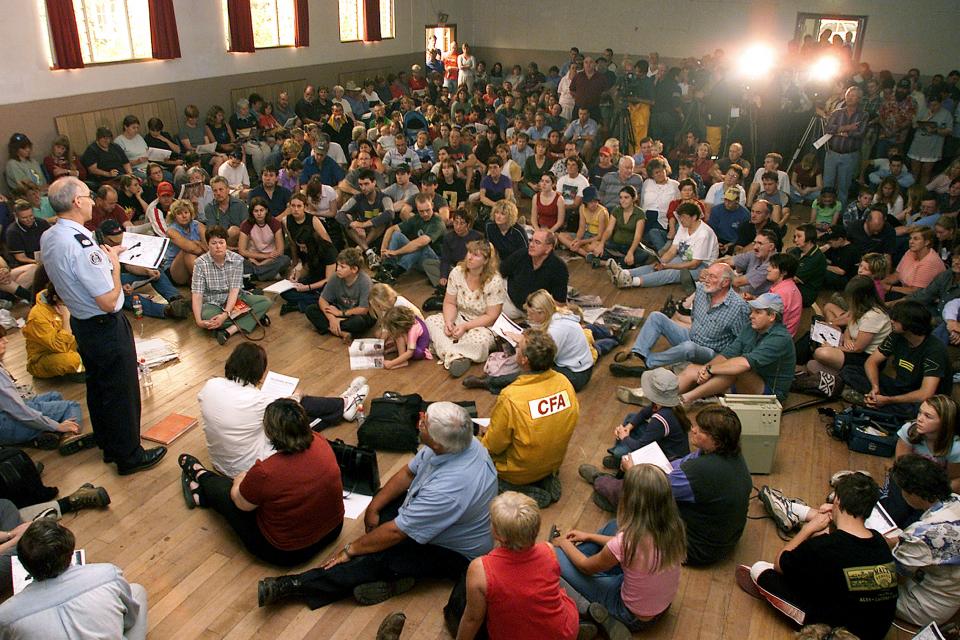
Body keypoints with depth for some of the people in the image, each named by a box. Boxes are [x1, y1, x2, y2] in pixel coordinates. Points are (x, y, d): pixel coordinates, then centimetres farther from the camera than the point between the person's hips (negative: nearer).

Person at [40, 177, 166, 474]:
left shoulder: (48, 238, -2)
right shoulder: (81, 245, -30)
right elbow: (109, 301, -27)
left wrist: (105, 256, 9)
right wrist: (114, 263, -15)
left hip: (80, 323, 10)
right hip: (106, 327, -9)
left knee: (97, 386, 24)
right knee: (121, 392, 7)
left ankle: (108, 446, 41)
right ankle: (129, 456, 22)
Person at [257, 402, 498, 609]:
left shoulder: (449, 488, -39)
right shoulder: (453, 442, -15)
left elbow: (395, 532, -28)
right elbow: (408, 472, 2)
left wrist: (351, 549, -14)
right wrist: (373, 508, -3)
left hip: (455, 554, -9)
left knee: (376, 558, -22)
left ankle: (295, 586, -14)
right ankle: (394, 575, -6)